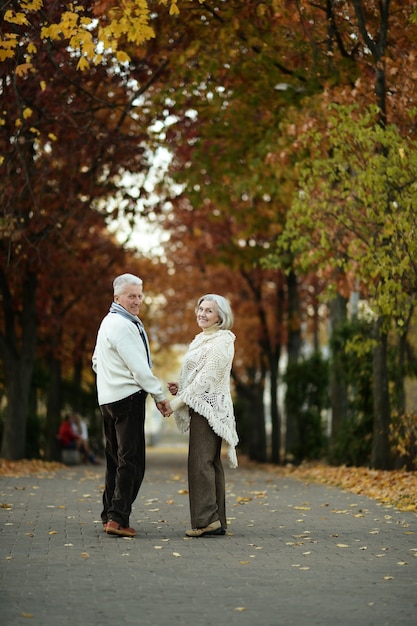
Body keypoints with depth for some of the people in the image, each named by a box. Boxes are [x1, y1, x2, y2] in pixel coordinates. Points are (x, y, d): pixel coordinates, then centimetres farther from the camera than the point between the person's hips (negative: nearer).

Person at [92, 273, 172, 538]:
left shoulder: (109, 322, 19)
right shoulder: (123, 325, -13)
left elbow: (97, 362, 27)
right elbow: (139, 367, -16)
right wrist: (160, 396, -10)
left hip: (108, 397, 10)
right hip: (128, 396, -10)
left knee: (115, 458, 14)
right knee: (131, 459, -10)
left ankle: (109, 515, 18)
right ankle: (118, 518, -14)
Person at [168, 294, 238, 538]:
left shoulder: (221, 341, -11)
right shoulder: (204, 339, 19)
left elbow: (207, 377, -17)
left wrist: (179, 401, -15)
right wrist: (180, 389, 6)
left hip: (209, 406, -10)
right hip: (200, 406, 10)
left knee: (200, 462, -12)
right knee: (210, 464, 8)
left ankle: (206, 519, -12)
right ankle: (218, 521, 10)